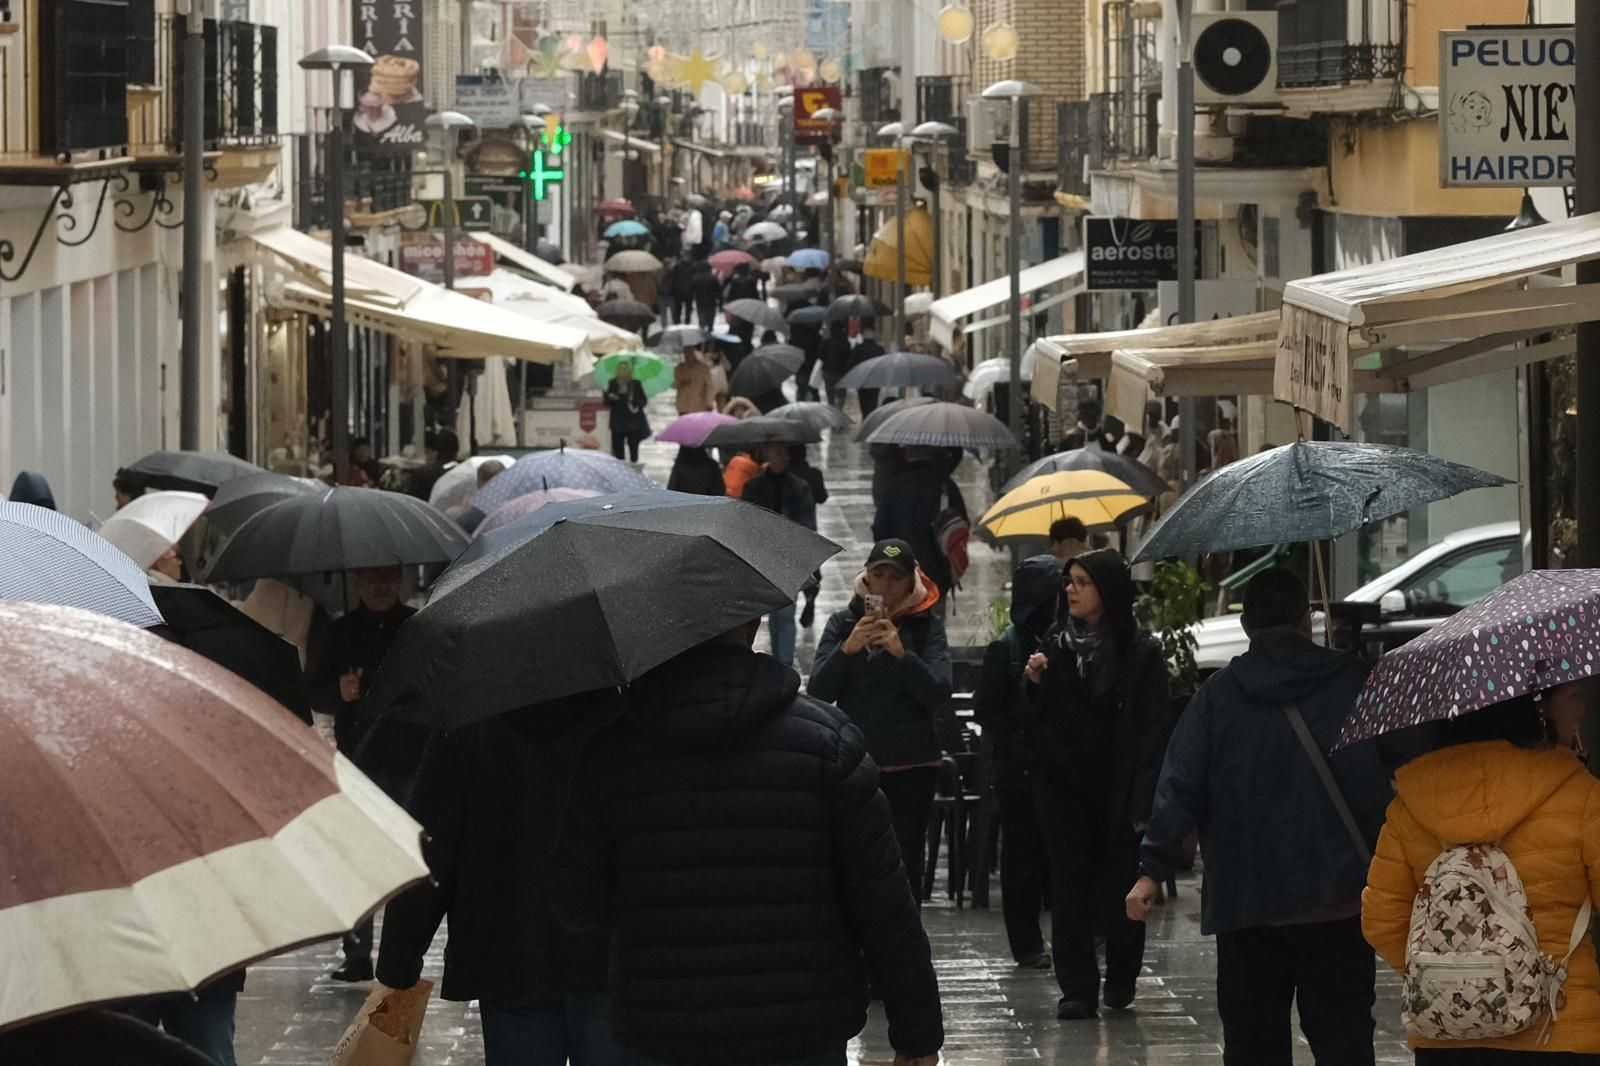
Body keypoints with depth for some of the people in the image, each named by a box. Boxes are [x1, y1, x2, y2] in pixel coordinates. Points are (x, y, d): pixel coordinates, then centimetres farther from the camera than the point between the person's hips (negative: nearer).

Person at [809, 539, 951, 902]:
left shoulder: (926, 625, 5)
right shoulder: (843, 623, 7)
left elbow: (938, 695, -6)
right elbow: (818, 692, -1)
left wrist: (902, 653, -20)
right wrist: (847, 649, -16)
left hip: (911, 764, -1)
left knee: (906, 862, -1)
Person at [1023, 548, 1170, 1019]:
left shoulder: (1141, 652, -6)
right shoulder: (1055, 643, 7)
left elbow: (1153, 729, -9)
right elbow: (1037, 719, 14)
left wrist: (1142, 798, -15)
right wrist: (1034, 683, -7)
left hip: (1116, 791, -4)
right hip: (1063, 786, 4)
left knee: (1120, 886, 4)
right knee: (1070, 887, 1)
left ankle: (1121, 980, 21)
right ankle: (1078, 989, 4)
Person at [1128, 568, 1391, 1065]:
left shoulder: (1219, 693, 1)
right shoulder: (1354, 683, -1)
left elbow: (1180, 787, -4)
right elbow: (1385, 783, 0)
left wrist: (1153, 868, -2)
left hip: (1244, 901, 1)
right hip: (1336, 899, -1)